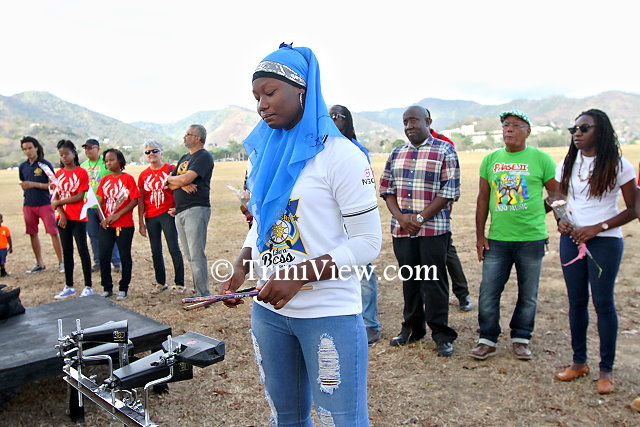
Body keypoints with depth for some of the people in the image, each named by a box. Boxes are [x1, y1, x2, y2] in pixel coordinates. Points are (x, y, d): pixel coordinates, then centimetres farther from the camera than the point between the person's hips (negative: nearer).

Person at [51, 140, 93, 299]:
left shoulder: (81, 172, -6)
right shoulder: (59, 173, 9)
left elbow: (79, 197, -13)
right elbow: (56, 196, 6)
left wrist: (58, 203, -9)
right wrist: (61, 213, -9)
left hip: (78, 218, -5)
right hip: (63, 218, 6)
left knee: (83, 251, -2)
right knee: (67, 252, 11)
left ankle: (88, 287, 4)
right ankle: (69, 287, 21)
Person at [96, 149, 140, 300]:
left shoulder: (128, 178, -5)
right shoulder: (104, 180, 10)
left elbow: (134, 201, -10)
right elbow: (100, 201, 9)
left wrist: (117, 215, -16)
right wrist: (103, 218, -7)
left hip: (124, 225, -4)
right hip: (106, 225, 4)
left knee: (125, 256, 5)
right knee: (103, 256, 4)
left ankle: (123, 288, 16)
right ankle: (107, 288, 18)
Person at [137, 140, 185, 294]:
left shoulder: (170, 169, -2)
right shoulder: (143, 175, 9)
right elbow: (140, 200, 10)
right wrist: (141, 222, 8)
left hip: (168, 214, -4)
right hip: (150, 217, 4)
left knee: (174, 249, -4)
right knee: (156, 252, 10)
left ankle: (179, 283, 4)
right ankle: (161, 283, 22)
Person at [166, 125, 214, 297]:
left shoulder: (204, 156, -6)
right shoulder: (184, 158, 22)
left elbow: (185, 179, -17)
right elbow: (170, 184, 15)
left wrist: (171, 178, 4)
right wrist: (181, 184, -8)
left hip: (196, 210, -9)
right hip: (180, 212, 9)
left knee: (197, 256, -9)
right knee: (190, 256, 11)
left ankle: (203, 296, -4)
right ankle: (198, 291, 18)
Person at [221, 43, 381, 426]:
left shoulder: (339, 154, -11)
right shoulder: (265, 154, 9)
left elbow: (368, 241, -13)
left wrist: (299, 276, -21)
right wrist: (242, 268, 0)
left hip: (330, 313, -6)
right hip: (269, 310, 6)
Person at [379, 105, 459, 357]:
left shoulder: (444, 151, -1)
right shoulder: (396, 153, 14)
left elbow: (449, 192, -8)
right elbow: (386, 188, 11)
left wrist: (421, 217, -13)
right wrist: (400, 216, -5)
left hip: (434, 229, -4)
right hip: (401, 229, 5)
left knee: (434, 281, -1)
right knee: (409, 279, 12)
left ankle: (441, 333, 11)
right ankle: (412, 327, 26)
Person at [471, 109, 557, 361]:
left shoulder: (541, 159, -1)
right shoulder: (490, 160, 7)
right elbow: (483, 199, 9)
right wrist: (479, 235, 6)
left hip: (531, 238, -1)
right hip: (497, 239, 2)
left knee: (528, 295, 9)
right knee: (488, 292, 2)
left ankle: (521, 339, 26)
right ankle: (487, 340, 17)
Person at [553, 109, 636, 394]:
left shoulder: (618, 165, -5)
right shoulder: (567, 165, 8)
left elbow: (633, 208, -4)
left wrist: (598, 228, -15)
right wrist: (560, 221, -3)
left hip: (605, 242, -4)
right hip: (571, 240, 4)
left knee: (603, 302, -1)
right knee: (576, 301, 9)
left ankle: (606, 369, 12)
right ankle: (579, 362, 22)